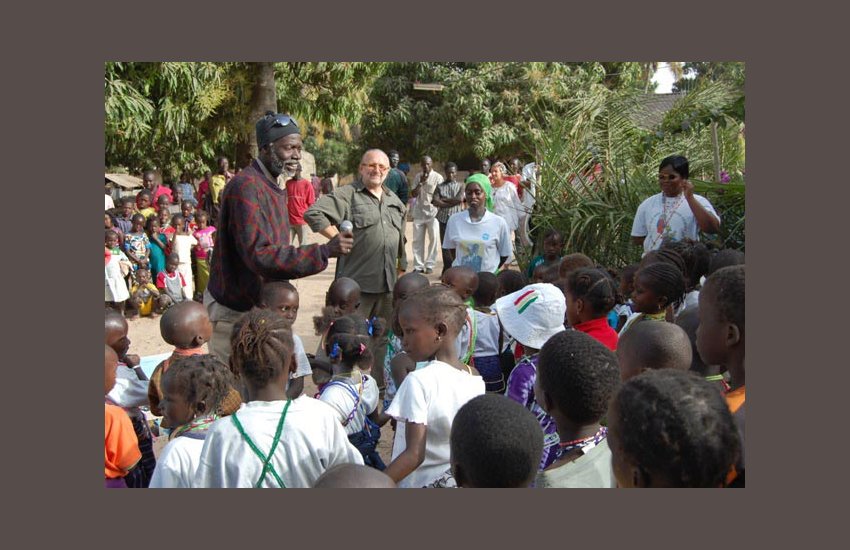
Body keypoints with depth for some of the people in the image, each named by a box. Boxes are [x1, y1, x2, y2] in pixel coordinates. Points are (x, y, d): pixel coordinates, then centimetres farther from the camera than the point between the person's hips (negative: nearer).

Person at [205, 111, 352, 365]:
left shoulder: (275, 189, 13)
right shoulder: (246, 187, -20)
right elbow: (260, 255, -29)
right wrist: (324, 251, -31)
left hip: (260, 307, 9)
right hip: (234, 312, -8)